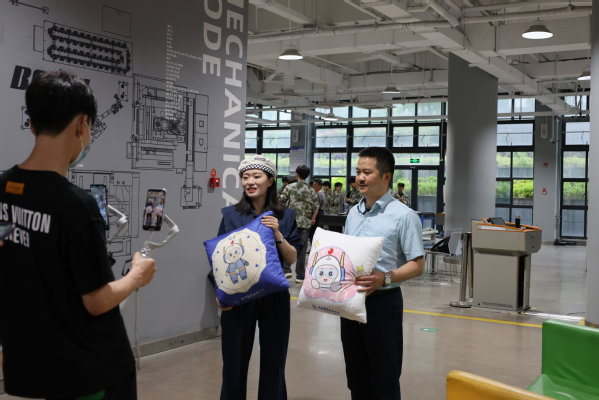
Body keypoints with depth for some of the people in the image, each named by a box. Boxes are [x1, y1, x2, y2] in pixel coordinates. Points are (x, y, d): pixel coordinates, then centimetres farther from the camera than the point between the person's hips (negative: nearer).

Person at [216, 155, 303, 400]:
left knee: (273, 363, 8)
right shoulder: (230, 215, 1)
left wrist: (278, 235, -15)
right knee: (234, 363, 6)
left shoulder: (285, 216, 3)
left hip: (274, 297, 0)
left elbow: (292, 259, 1)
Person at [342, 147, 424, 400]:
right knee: (356, 376, 16)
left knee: (384, 379, 2)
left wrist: (384, 278, -26)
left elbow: (417, 265, -12)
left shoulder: (403, 216, -10)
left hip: (382, 302, -6)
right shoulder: (353, 213, 11)